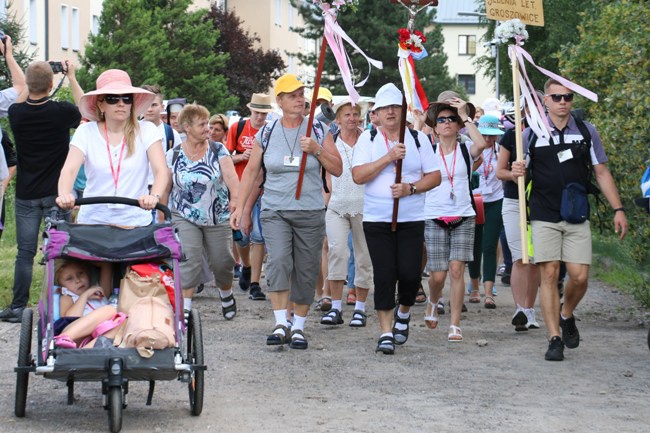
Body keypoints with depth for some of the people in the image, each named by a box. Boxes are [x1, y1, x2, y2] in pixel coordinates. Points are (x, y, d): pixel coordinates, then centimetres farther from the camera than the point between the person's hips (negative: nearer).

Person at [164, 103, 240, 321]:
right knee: (189, 260, -15)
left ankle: (226, 294, 37)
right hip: (185, 218, -1)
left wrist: (236, 199, -30)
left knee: (221, 262, 7)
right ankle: (185, 307, -11)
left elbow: (231, 177, -13)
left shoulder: (218, 150, -2)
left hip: (218, 218, 1)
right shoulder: (173, 156, -1)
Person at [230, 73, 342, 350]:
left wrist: (316, 150, -13)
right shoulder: (266, 134, 5)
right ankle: (280, 324, -20)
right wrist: (239, 208, 9)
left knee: (305, 271, 3)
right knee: (278, 262, -20)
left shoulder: (318, 131, 3)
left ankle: (298, 327, 16)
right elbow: (251, 171, 11)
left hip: (310, 212, 1)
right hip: (275, 211, -1)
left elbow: (337, 169, 3)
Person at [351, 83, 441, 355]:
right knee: (384, 275, -5)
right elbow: (358, 176, -8)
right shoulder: (368, 139, 4)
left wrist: (410, 188, -12)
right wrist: (388, 157, -16)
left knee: (410, 273, -7)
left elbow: (434, 176, 5)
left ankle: (403, 313, 24)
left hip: (412, 219, 1)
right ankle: (386, 332, 3)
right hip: (377, 219, -1)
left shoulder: (418, 139, 7)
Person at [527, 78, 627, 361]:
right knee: (549, 275, -7)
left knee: (580, 276, -5)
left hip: (577, 218, 1)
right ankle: (554, 339, -2)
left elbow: (602, 173, 10)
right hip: (544, 218, -1)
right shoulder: (531, 135, 4)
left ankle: (566, 315, 26)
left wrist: (618, 209, 3)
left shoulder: (586, 132, 8)